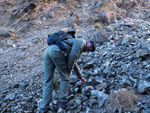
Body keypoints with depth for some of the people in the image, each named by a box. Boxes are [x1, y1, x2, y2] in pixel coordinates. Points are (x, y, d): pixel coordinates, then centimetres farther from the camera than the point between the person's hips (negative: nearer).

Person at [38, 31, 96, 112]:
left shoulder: (80, 50, 36)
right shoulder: (81, 42, 9)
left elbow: (74, 63, 48)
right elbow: (72, 56, -6)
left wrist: (80, 76, 55)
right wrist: (69, 71, 1)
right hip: (56, 52, -9)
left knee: (47, 80, 6)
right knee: (64, 78, 6)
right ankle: (62, 102, 7)